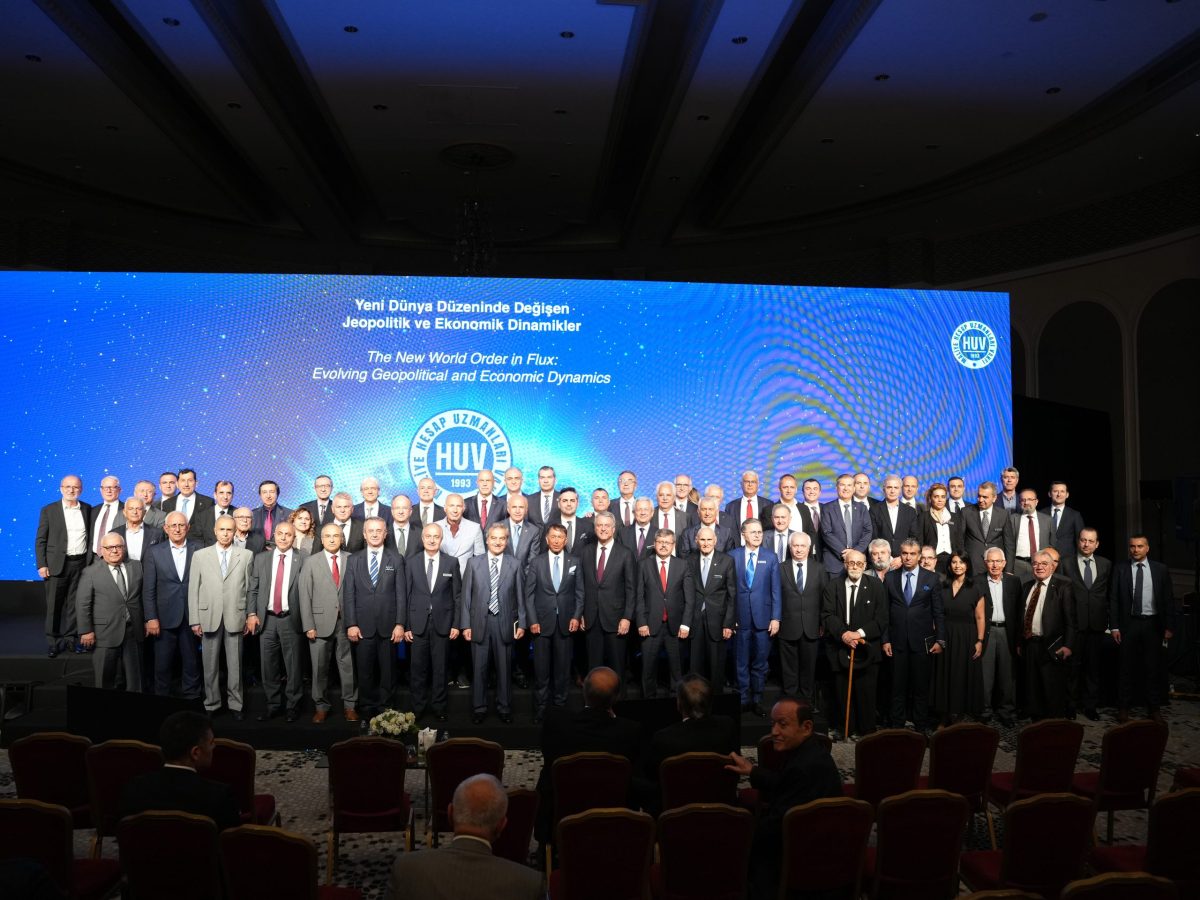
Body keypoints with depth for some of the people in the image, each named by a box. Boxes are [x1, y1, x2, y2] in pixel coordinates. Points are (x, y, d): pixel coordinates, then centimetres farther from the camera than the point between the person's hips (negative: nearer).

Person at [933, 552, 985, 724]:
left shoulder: (975, 589, -3)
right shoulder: (943, 587, 6)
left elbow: (980, 618, -4)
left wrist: (980, 641, -11)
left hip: (966, 639, -3)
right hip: (946, 637, 3)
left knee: (965, 676, 3)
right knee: (946, 676, 6)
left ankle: (961, 713, 14)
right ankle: (947, 717, 15)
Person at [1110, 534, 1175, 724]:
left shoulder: (1161, 570, 4)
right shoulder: (1120, 569, 1)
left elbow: (1168, 599, 4)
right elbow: (1113, 599, 1)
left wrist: (1169, 626, -1)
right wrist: (1114, 626, -4)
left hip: (1153, 624, 1)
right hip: (1128, 623, -1)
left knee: (1153, 667, 6)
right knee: (1127, 667, 4)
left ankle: (1154, 708, 18)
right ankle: (1123, 708, 13)